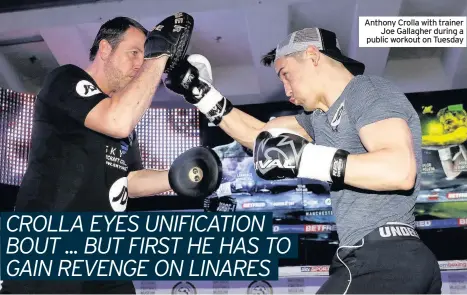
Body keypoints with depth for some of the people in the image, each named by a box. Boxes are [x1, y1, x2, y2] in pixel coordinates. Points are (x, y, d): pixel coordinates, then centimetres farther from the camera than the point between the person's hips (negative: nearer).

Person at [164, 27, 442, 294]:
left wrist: (304, 157, -25)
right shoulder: (320, 117, 16)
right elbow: (258, 133, 23)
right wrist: (201, 93, 21)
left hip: (385, 260, -9)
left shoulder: (368, 90, -8)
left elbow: (401, 170, -24)